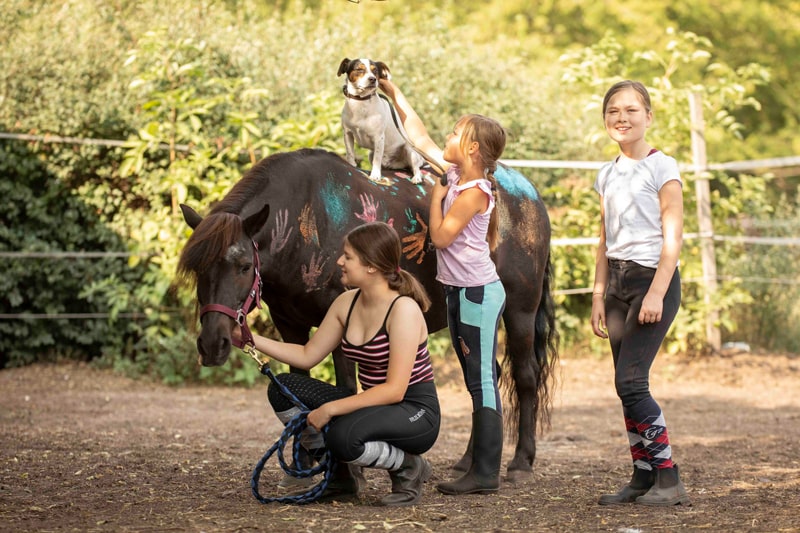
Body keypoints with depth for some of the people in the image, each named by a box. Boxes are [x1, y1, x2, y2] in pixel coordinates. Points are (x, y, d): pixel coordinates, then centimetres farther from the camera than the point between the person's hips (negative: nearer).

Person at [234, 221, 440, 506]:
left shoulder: (403, 308, -21)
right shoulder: (347, 302, 3)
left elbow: (394, 389, -26)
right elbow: (307, 356, 11)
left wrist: (330, 409, -25)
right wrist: (251, 339, 1)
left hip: (416, 412, -8)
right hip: (375, 406, 8)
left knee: (342, 436, -36)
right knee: (282, 389, -5)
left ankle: (408, 467, -6)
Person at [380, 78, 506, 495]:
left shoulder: (475, 191, -17)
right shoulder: (454, 173, 8)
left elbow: (441, 236, -17)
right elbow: (418, 136, 17)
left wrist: (436, 194, -6)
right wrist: (394, 94, 17)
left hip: (478, 292, -9)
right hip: (460, 290, 10)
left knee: (482, 379, -8)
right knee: (476, 378, 18)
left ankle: (485, 473, -8)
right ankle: (479, 453, 29)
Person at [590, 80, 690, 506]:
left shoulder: (661, 167, -5)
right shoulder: (607, 175, 14)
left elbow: (673, 236, -10)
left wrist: (656, 294, -18)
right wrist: (598, 297, 11)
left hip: (653, 279, -7)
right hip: (617, 283, 7)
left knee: (630, 382, -14)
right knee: (628, 388, 4)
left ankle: (669, 480, -9)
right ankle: (643, 478, 10)